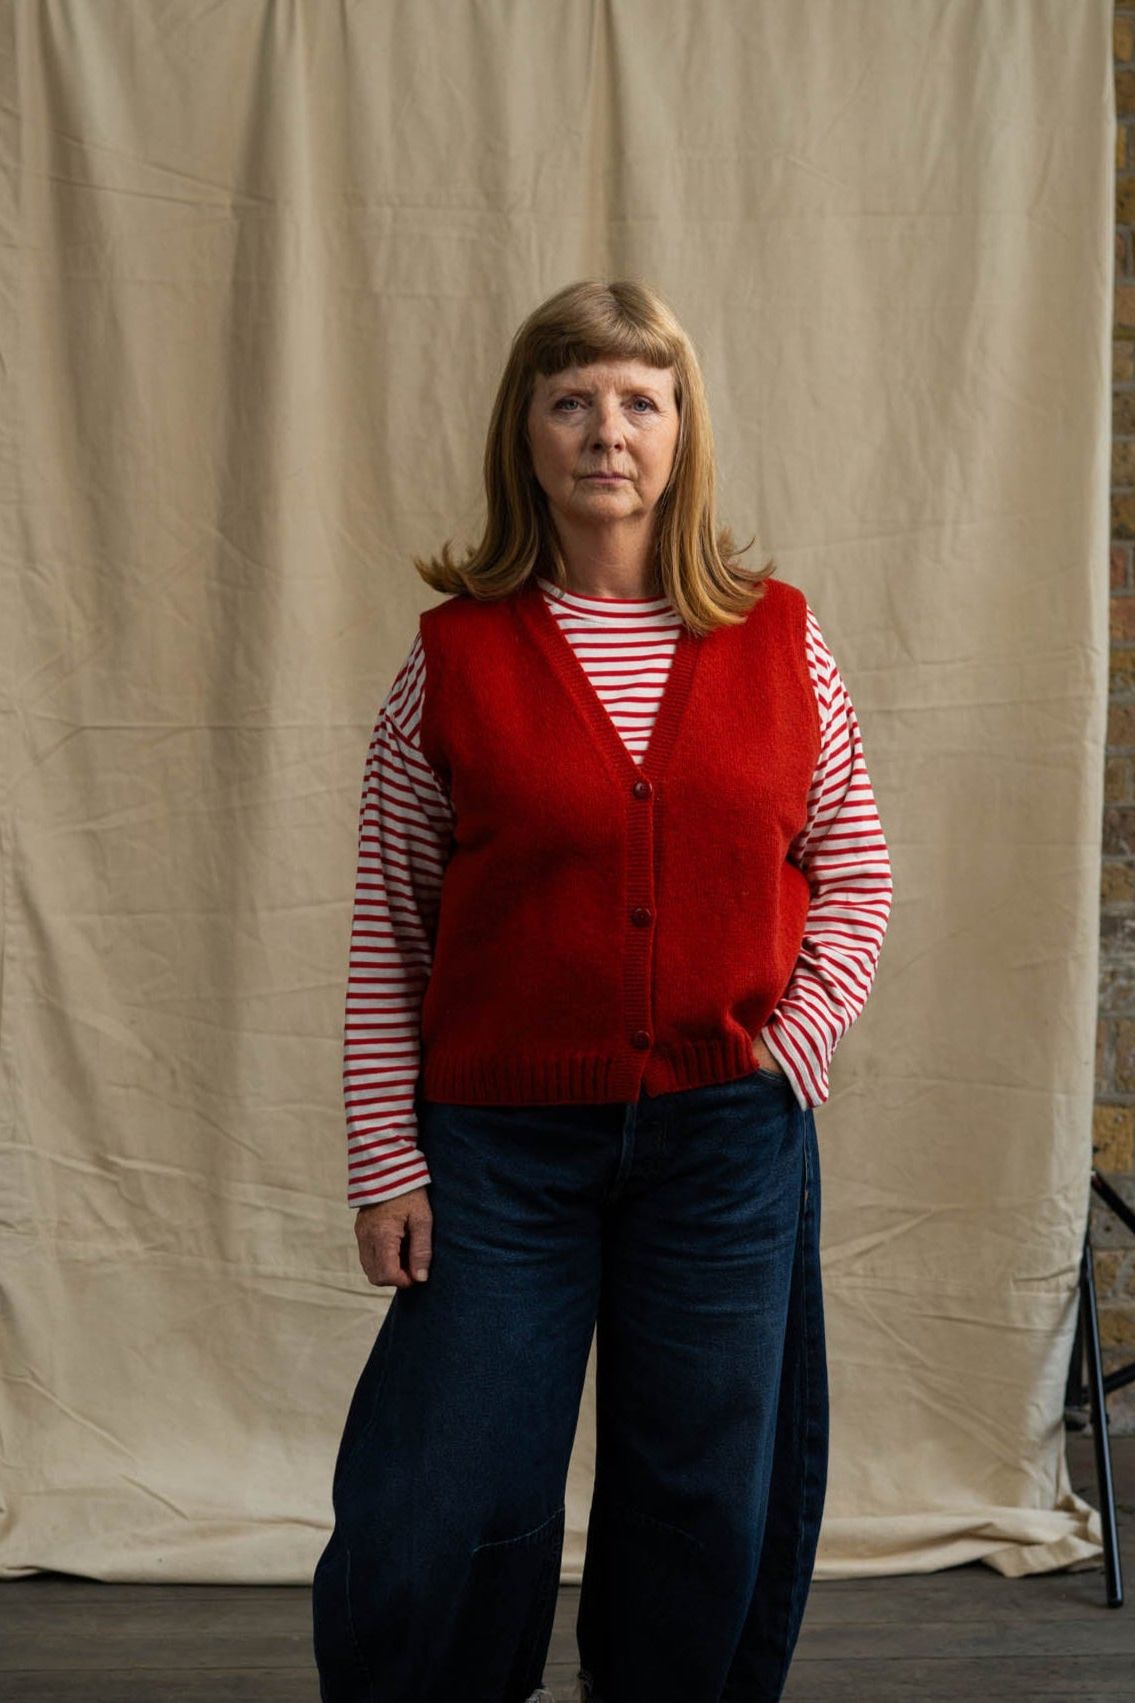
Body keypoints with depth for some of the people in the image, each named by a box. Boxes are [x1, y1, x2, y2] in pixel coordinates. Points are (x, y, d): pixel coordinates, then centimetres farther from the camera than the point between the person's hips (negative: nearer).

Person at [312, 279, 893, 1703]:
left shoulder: (778, 638, 2)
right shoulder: (455, 653, -3)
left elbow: (853, 867, 10)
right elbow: (387, 926, -1)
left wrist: (796, 1041, -3)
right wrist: (385, 1160, -4)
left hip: (730, 1139, 2)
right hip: (503, 1141, -1)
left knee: (708, 1503, 13)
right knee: (440, 1512, 4)